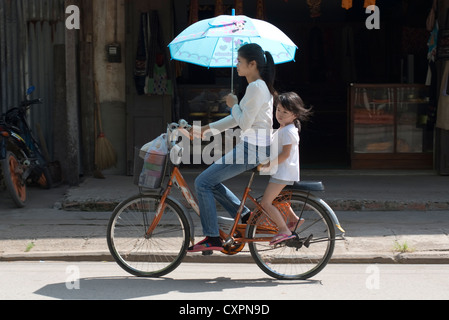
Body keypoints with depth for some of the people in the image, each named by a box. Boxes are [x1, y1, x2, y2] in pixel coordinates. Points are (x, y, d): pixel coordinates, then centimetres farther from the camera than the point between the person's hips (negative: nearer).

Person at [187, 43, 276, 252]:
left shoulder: (256, 88, -16)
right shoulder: (261, 86, 15)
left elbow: (244, 123, -20)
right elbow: (239, 119, 20)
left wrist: (233, 104, -4)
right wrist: (209, 128, 17)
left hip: (251, 149, -10)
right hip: (256, 148, 10)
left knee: (202, 183, -6)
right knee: (211, 182, 17)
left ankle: (212, 239, -4)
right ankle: (246, 217, 17)